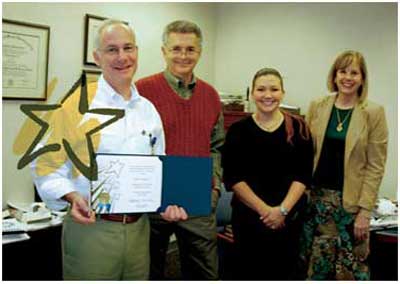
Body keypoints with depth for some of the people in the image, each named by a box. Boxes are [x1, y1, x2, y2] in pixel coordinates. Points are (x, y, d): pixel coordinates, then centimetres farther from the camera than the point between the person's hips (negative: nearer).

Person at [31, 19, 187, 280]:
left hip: (138, 227, 5)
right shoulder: (78, 103, -8)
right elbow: (47, 165, -6)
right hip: (90, 228, -4)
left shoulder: (148, 109, 7)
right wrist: (73, 197, -22)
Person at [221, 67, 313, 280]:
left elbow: (303, 174, -2)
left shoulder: (298, 127, 2)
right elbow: (233, 178, -6)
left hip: (289, 216, 1)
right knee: (248, 273, 7)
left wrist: (283, 209, -13)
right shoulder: (238, 130, -1)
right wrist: (263, 209, -13)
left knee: (283, 272, 10)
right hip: (249, 215, -1)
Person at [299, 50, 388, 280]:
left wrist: (365, 210, -10)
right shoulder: (317, 107, 3)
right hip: (317, 196, 3)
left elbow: (375, 166, -6)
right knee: (316, 263, 12)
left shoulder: (373, 113, -5)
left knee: (351, 268, 7)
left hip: (351, 200, -2)